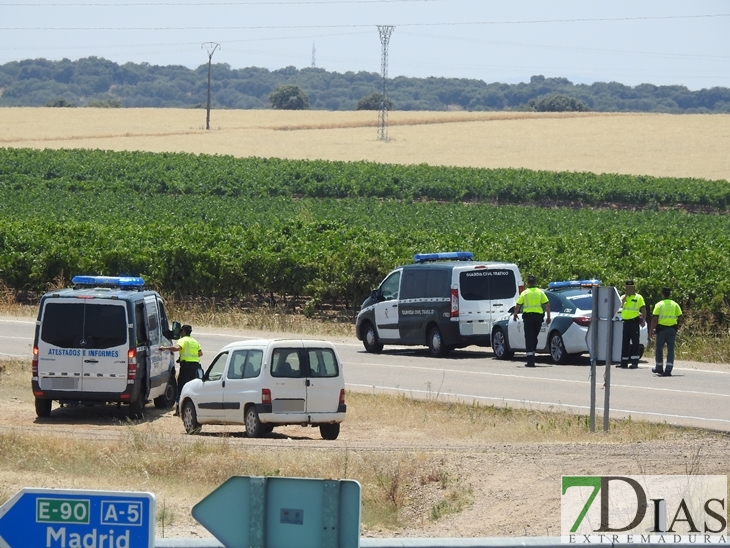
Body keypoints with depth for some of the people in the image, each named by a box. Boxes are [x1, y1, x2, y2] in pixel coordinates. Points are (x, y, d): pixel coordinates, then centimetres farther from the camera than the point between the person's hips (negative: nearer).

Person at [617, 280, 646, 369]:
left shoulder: (638, 297, 2)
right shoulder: (623, 297, 15)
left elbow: (643, 310, -2)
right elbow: (620, 305, -3)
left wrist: (643, 320, -13)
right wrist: (625, 296, -7)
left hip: (634, 321, -5)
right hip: (625, 321, 5)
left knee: (635, 342, -6)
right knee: (625, 343, 8)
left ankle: (635, 363, -8)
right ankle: (624, 362, 13)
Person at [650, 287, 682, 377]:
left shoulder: (659, 305, -4)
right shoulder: (675, 305, 5)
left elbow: (655, 318, -9)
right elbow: (679, 318, 5)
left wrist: (651, 329, -3)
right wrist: (677, 328, 16)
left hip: (661, 329, -2)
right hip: (672, 329, 2)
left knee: (659, 349, 13)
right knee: (670, 349, 2)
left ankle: (659, 368, 21)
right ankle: (668, 369, -7)